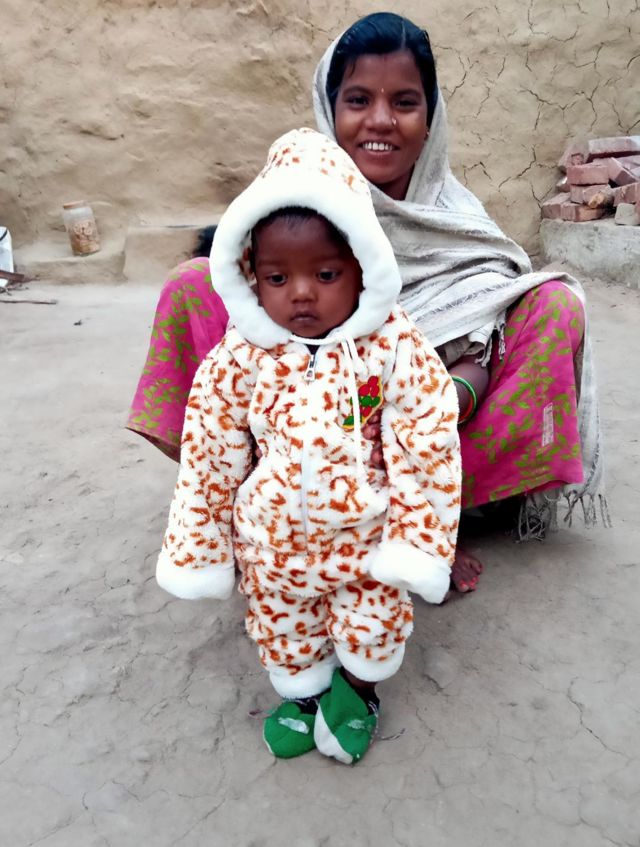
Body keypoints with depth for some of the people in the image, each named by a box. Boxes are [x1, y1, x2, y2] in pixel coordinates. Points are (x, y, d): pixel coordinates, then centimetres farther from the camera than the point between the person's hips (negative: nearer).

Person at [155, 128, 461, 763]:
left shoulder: (394, 348, -20)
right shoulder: (240, 358, -15)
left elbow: (429, 446, -14)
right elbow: (209, 455, -5)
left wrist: (415, 540, -12)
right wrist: (197, 545, 1)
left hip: (365, 531, -1)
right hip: (274, 539, 2)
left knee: (371, 622, 16)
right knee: (282, 625, 21)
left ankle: (358, 684, 49)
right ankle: (302, 690, 52)